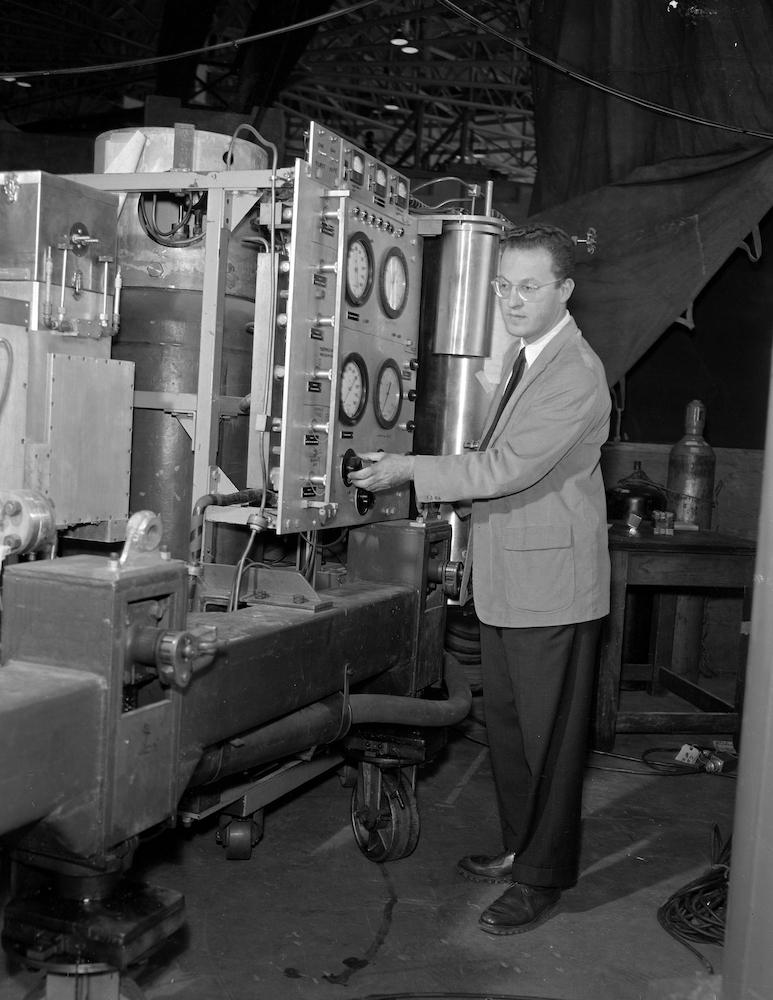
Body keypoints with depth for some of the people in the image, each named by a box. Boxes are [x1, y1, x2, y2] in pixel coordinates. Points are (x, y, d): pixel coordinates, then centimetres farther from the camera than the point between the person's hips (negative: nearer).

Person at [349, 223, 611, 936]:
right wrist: (446, 489, 11)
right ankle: (520, 847, 36)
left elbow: (510, 467, -25)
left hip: (551, 586, -9)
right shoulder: (523, 354, 12)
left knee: (548, 736, 4)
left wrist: (411, 470, -20)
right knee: (506, 724, 20)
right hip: (504, 579, 10)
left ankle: (543, 877, 18)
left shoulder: (576, 373, -20)